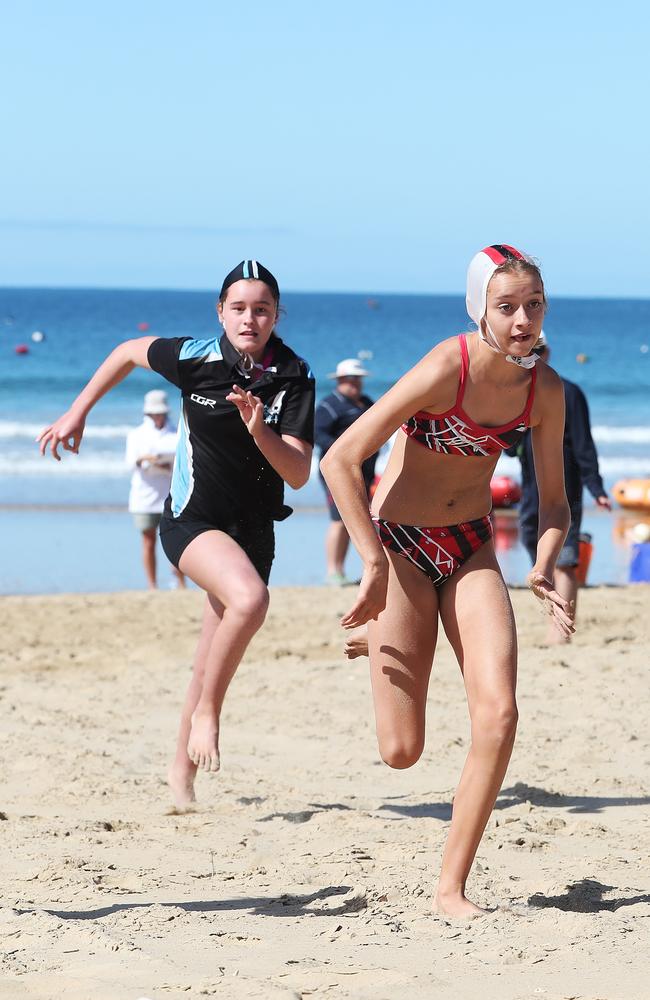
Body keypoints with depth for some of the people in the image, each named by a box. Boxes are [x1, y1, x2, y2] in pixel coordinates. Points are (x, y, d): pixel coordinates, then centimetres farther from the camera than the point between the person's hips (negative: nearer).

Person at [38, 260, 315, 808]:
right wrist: (76, 414, 12)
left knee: (212, 669, 10)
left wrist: (260, 431, -32)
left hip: (253, 529, 3)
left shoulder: (295, 377, -9)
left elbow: (299, 474, -14)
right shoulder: (196, 358, -12)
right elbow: (129, 352, 8)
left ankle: (182, 771, 30)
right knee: (249, 598, -33)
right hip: (193, 518, -3)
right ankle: (205, 713, -14)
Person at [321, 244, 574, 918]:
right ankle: (379, 635, 31)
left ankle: (451, 888, -2)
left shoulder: (545, 391, -7)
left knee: (499, 715, -15)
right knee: (402, 751, -5)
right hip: (401, 543, -4)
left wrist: (543, 568, -14)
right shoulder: (446, 369, -23)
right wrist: (374, 568, -21)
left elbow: (553, 502, 6)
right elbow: (339, 460, -22)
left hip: (472, 550, 4)